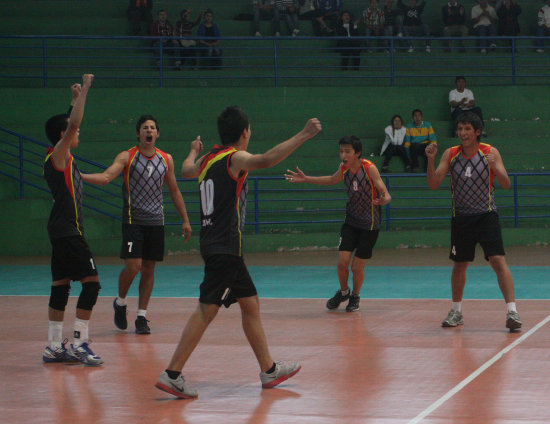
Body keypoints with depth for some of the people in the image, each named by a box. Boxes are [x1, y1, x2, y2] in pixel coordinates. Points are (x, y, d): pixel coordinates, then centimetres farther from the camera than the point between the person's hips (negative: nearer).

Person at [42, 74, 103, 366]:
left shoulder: (61, 158, 14)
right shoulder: (58, 156, -11)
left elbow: (70, 124, 31)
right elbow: (72, 126, -26)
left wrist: (76, 99, 25)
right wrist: (83, 92, -21)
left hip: (62, 230, 10)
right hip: (68, 230, -10)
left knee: (61, 286, 10)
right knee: (91, 281, -11)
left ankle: (54, 347, 12)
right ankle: (80, 344, -12)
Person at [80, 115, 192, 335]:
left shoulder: (166, 159, 9)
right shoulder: (127, 157, -3)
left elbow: (174, 191, 16)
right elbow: (106, 177, -16)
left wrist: (185, 220, 15)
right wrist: (79, 176, -32)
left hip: (156, 222, 4)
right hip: (133, 220, -4)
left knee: (149, 269, 4)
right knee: (133, 266, -13)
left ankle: (141, 317, 12)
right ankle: (120, 302, 15)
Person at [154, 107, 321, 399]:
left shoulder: (208, 159, 13)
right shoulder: (234, 158, -11)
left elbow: (186, 170, 36)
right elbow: (265, 160, -32)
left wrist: (193, 151, 57)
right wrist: (304, 135, -33)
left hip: (215, 245, 10)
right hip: (224, 248, -10)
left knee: (251, 305, 17)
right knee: (206, 310, -10)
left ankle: (269, 370, 25)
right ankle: (172, 374, -11)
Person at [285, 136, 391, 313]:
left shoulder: (369, 168, -20)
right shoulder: (344, 168, -3)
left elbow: (386, 194, -25)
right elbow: (332, 180, 20)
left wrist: (383, 199, -50)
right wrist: (306, 179, 16)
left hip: (370, 224, -4)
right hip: (350, 221, 4)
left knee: (357, 267, 0)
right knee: (342, 262, -6)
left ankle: (355, 296, 28)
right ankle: (343, 292, 23)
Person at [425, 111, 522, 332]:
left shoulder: (490, 152, -5)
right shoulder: (450, 154, 1)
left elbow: (506, 184, -11)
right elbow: (434, 184, -2)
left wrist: (495, 167, -30)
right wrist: (431, 160, -17)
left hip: (486, 215, -3)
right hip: (461, 217, 3)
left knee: (498, 261, -16)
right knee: (459, 265, 12)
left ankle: (512, 312, -18)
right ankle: (456, 311, 29)